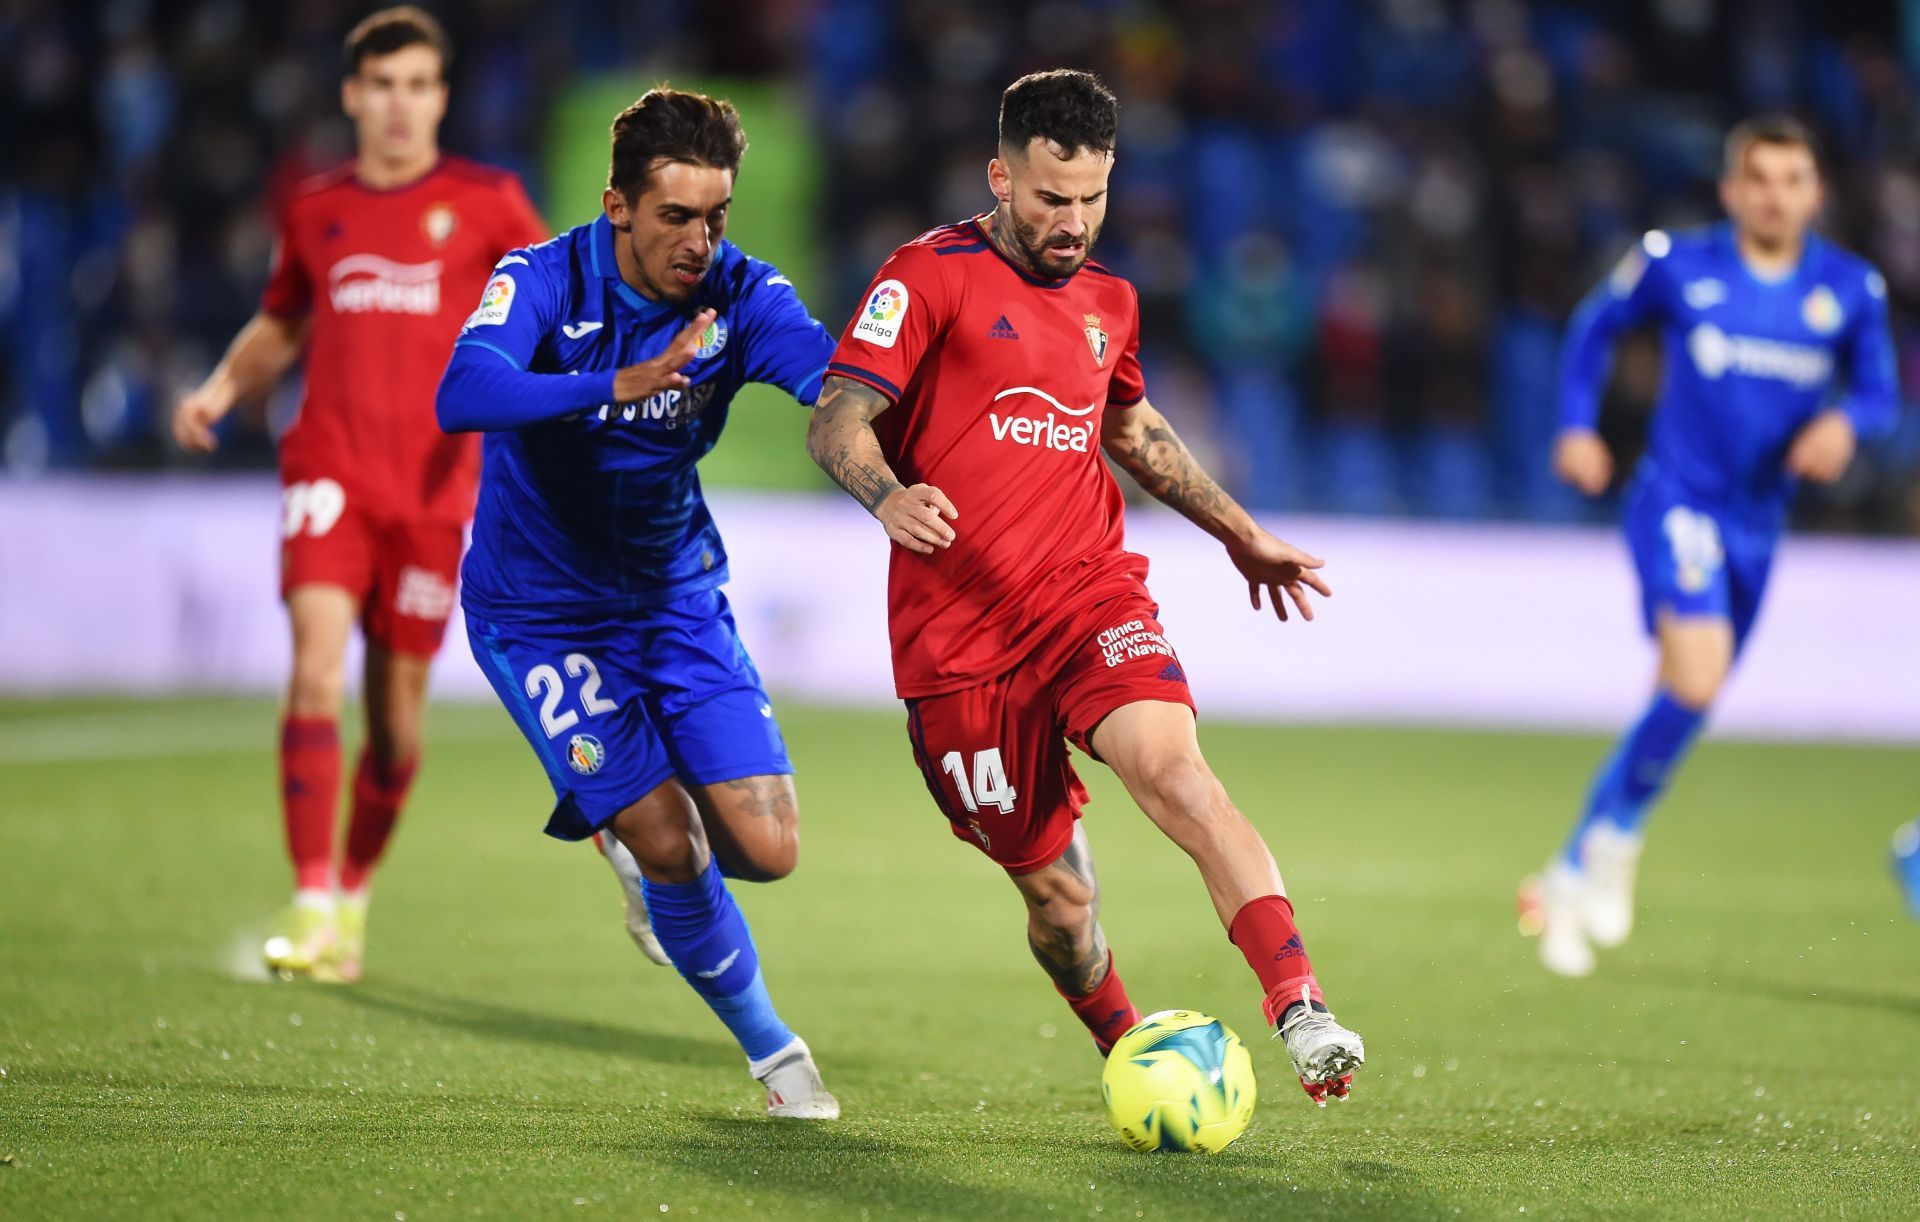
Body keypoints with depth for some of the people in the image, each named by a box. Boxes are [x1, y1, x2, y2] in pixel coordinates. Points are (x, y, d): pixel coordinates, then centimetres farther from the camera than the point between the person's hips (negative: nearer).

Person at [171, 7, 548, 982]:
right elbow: (280, 325, 25)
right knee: (317, 666, -19)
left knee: (398, 709, 4)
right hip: (329, 469, 1)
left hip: (435, 486, 0)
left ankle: (356, 889, 28)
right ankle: (311, 907, -20)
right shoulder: (316, 209, 11)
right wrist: (221, 390, 8)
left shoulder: (486, 202, 5)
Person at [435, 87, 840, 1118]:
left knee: (765, 850, -7)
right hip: (538, 609, -3)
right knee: (669, 846, -13)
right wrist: (618, 385, -54)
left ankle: (634, 828, 29)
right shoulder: (543, 282, -20)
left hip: (676, 595, 3)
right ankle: (767, 1047, 11)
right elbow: (464, 395, -39)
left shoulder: (739, 296, -12)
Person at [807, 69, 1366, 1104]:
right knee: (1052, 884, 3)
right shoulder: (931, 275, -2)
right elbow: (838, 419, -10)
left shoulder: (1108, 302, 16)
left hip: (1089, 594, 3)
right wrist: (888, 496, -31)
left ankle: (1301, 1012, -36)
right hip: (957, 636, -3)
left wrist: (1239, 533, 37)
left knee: (1174, 769, -26)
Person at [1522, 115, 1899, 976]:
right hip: (1676, 502, -5)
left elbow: (1878, 389, 9)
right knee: (1696, 679, -25)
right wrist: (1577, 426, 1)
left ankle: (1574, 874, 28)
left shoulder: (1850, 291, 1)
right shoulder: (1676, 266, -4)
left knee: (1686, 705, 11)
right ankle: (1616, 837, -4)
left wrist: (1846, 422, -14)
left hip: (1758, 522, 5)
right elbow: (1595, 326, 11)